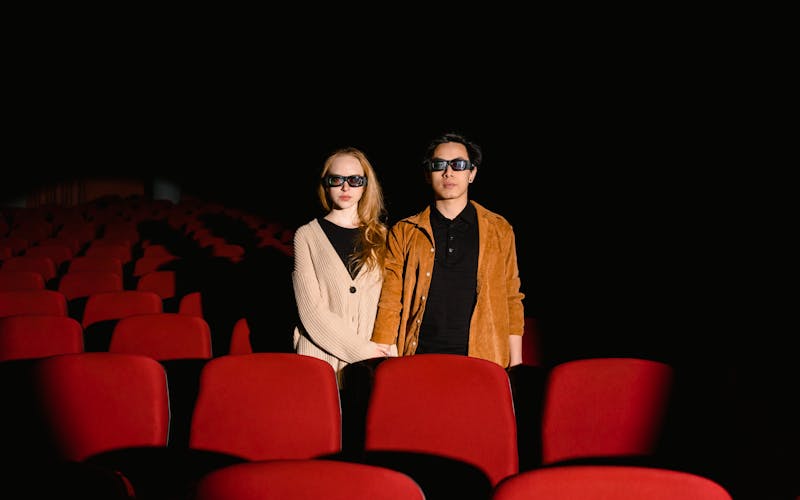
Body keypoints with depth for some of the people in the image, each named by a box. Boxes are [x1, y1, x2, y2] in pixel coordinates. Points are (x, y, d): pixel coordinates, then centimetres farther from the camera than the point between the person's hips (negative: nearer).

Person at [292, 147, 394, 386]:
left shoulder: (380, 236, 11)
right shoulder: (307, 235, 2)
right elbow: (311, 309, -6)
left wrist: (386, 353, -4)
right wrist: (360, 348, -11)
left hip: (372, 358, 2)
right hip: (320, 356, -2)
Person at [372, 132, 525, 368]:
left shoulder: (500, 230, 13)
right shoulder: (403, 233, 11)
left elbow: (512, 302, 13)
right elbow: (390, 304, 7)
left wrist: (516, 366, 7)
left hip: (483, 358, 1)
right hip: (418, 360, 0)